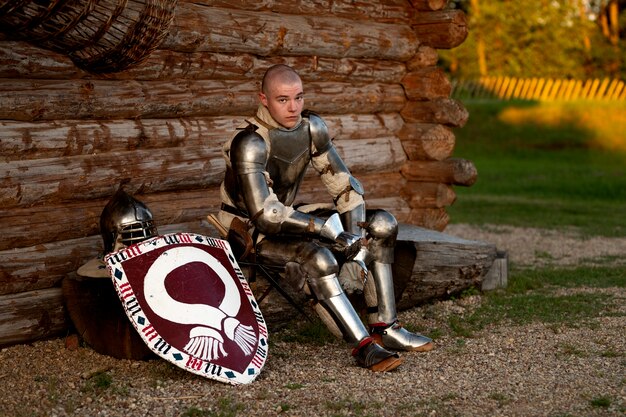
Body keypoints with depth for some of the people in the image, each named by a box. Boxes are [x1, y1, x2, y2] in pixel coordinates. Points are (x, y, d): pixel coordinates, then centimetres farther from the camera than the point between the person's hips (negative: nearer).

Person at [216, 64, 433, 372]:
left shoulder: (312, 128, -4)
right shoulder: (250, 144, -25)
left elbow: (345, 187, -3)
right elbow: (265, 215, -31)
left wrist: (357, 254, -13)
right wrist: (331, 232, -32)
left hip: (286, 220, 8)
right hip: (250, 232, -8)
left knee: (382, 225, -2)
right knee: (319, 259, -37)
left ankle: (385, 329, -4)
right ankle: (364, 347, -28)